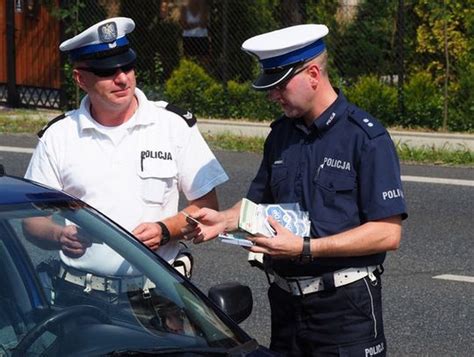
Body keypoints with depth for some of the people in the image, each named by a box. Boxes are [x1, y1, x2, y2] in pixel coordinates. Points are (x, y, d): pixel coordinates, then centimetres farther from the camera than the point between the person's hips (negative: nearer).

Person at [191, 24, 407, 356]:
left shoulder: (367, 138, -12)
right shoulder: (281, 134, 10)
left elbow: (388, 233, -16)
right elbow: (260, 200, 21)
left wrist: (305, 248, -21)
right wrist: (225, 220, -1)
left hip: (346, 305, -6)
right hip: (287, 302, 6)